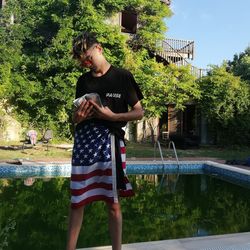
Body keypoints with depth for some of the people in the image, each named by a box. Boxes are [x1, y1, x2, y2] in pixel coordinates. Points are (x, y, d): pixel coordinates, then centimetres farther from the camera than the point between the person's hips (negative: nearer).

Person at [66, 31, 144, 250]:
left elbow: (139, 112, 2)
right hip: (83, 141, 4)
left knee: (113, 202, 4)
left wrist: (112, 116, -12)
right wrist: (79, 116, -4)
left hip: (110, 141, -3)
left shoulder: (123, 77, 2)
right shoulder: (83, 81, 14)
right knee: (77, 201, 6)